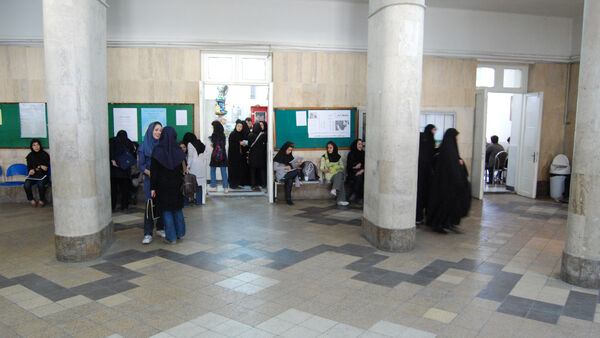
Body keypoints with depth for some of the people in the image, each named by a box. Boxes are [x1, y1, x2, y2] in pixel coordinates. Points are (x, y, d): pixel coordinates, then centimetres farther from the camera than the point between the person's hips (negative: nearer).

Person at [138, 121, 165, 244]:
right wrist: (149, 172, -18)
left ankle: (160, 228, 21)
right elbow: (140, 165, -1)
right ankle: (148, 234, -1)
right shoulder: (144, 146, 0)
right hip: (149, 180, -3)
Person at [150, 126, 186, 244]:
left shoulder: (157, 151, -10)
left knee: (166, 210, 4)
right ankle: (180, 233, 23)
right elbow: (183, 169, 2)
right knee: (177, 209, 16)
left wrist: (153, 187, -5)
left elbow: (153, 171, -9)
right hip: (177, 185, 3)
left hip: (163, 185, -3)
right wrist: (181, 184, 11)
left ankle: (171, 237, 5)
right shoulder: (178, 150, -3)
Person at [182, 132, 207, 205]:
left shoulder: (190, 144, -2)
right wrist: (203, 164, 14)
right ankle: (199, 201, 9)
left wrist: (188, 167, -2)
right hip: (202, 166, 6)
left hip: (194, 166, -6)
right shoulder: (201, 144, 14)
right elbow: (205, 156, 11)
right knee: (200, 183, 7)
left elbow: (190, 157, -6)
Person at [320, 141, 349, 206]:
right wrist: (324, 170, -18)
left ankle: (334, 189, -52)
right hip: (329, 175, -3)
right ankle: (341, 200, -42)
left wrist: (342, 169, -6)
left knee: (340, 174, -36)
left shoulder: (338, 156, 15)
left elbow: (341, 166, 17)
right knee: (340, 180, -34)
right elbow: (321, 168, 3)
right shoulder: (324, 157, 6)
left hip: (338, 173, 3)